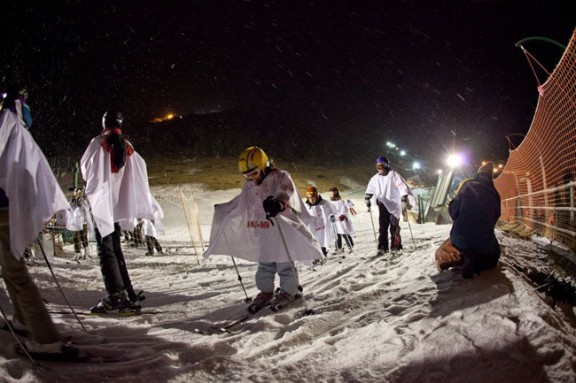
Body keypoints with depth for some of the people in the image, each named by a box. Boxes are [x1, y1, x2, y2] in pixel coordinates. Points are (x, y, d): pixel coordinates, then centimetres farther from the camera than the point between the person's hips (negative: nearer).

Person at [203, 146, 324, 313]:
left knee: (284, 263, 0)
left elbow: (286, 193, -29)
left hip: (282, 230, -6)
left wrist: (279, 203, -50)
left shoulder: (280, 177, -10)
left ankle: (288, 292, 14)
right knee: (264, 263, 11)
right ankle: (266, 292, 23)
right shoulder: (250, 185, 12)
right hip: (263, 231, 6)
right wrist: (222, 211, 30)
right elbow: (240, 204, 26)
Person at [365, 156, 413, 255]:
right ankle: (382, 247, -2)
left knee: (394, 227, -3)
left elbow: (402, 186, -12)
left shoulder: (393, 175, -5)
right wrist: (367, 198, 11)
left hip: (394, 204, -4)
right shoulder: (375, 178, 11)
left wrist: (404, 198, -22)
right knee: (382, 227, -2)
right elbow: (370, 189, 24)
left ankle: (396, 246, 7)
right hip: (383, 205, 4)